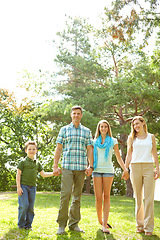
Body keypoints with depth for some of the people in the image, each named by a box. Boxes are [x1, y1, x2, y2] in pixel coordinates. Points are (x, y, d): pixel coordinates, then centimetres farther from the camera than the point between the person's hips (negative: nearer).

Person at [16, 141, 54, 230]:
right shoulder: (23, 162, -1)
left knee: (31, 207, 4)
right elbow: (18, 174, -3)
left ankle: (28, 224, 15)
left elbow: (43, 174, 18)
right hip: (23, 186, -5)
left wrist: (53, 173, 4)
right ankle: (21, 224, 5)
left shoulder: (37, 163, 13)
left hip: (32, 187, 5)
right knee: (24, 205, -11)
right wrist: (18, 187, -10)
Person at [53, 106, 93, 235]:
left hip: (81, 168, 2)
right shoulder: (64, 130, 10)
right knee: (65, 194, -11)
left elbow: (89, 150, 10)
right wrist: (55, 166, 0)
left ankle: (74, 224, 13)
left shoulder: (87, 131, 13)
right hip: (67, 167, -2)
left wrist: (90, 166, -1)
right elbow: (58, 148, 7)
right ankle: (62, 225, -4)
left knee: (77, 196, 5)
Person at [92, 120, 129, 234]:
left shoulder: (113, 141, 11)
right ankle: (100, 219, 14)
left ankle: (104, 224, -4)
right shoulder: (95, 142, 15)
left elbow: (118, 157, 11)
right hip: (97, 170, 1)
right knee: (98, 198, -5)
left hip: (108, 170, -1)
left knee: (106, 197, -4)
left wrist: (125, 169, 0)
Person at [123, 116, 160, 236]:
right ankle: (140, 224, 13)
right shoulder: (132, 138, 13)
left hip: (149, 167, -1)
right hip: (135, 167, 1)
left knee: (149, 198, -6)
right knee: (138, 198, 4)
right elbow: (129, 155, 13)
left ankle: (148, 227, -2)